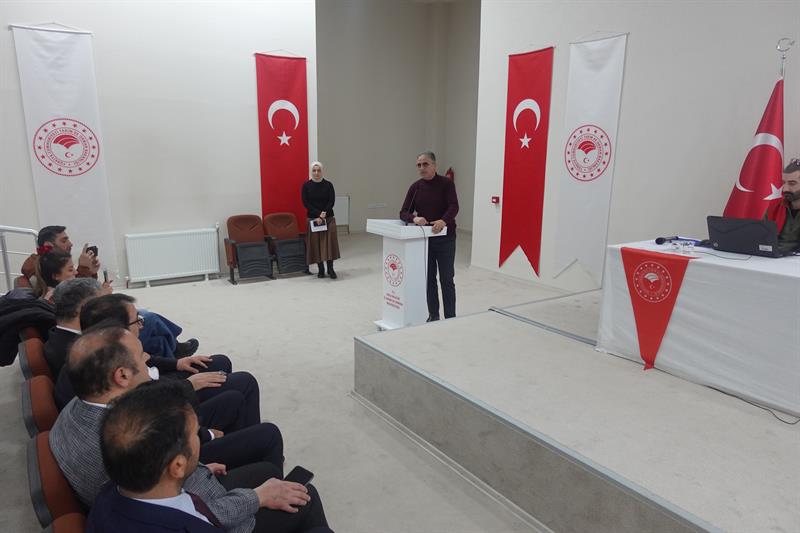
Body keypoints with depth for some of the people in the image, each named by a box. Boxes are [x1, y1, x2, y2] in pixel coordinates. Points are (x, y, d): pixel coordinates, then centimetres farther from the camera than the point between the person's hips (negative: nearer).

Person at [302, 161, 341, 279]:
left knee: (330, 242, -7)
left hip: (328, 218, 0)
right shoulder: (306, 185, 0)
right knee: (316, 243, 2)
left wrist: (324, 213, -16)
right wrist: (318, 215, -14)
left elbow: (331, 201, -3)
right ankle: (320, 269, 11)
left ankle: (330, 268, -1)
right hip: (313, 218, 0)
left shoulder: (328, 185, 1)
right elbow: (306, 203, -5)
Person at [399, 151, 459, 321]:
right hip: (423, 239, 4)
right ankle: (433, 316, 21)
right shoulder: (415, 187, 5)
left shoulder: (446, 183, -4)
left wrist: (444, 221, -37)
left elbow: (454, 207, -17)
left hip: (445, 239, -3)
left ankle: (450, 319, 11)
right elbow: (404, 213, 0)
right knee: (429, 280, 9)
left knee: (447, 280, 2)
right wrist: (414, 218, -22)